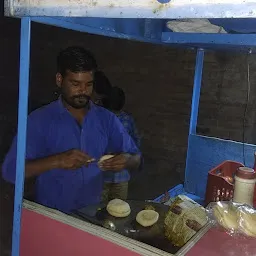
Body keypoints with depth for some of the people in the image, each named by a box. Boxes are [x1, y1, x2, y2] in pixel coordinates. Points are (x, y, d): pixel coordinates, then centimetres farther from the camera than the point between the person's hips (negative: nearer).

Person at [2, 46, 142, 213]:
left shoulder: (106, 118, 4)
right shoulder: (39, 120, -5)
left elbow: (136, 158, 6)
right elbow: (10, 170, -10)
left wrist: (127, 160, -16)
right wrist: (56, 161, -23)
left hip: (93, 213, 3)